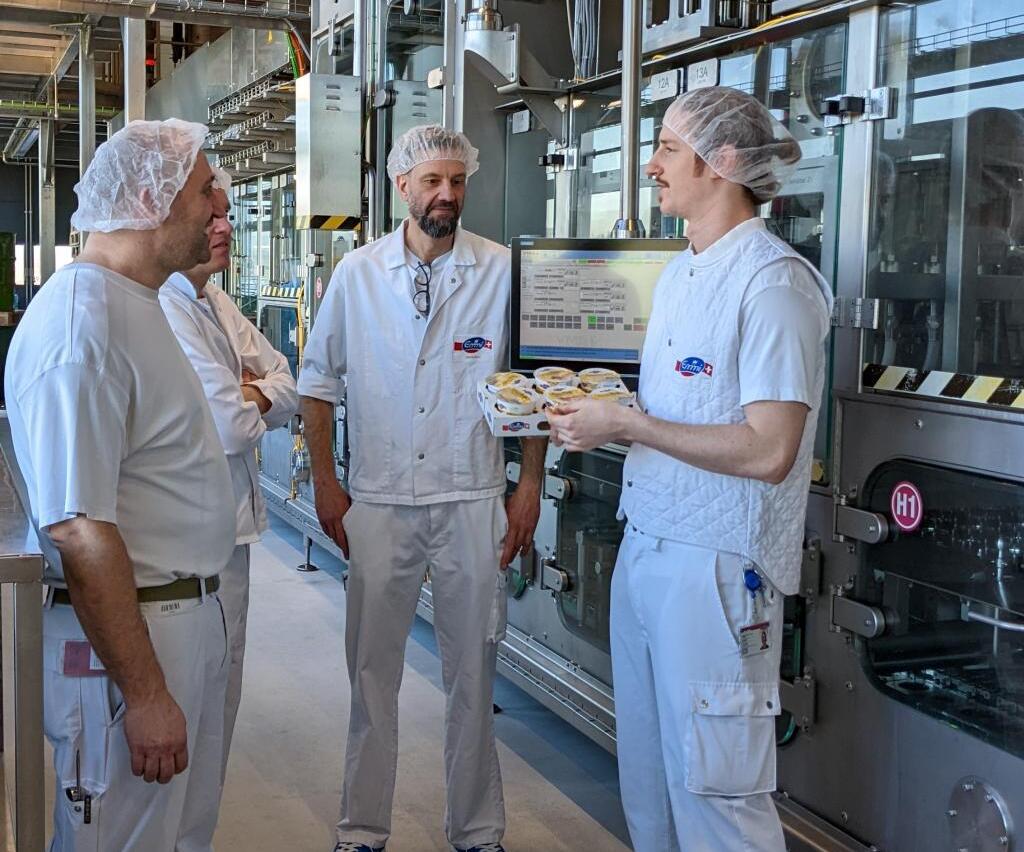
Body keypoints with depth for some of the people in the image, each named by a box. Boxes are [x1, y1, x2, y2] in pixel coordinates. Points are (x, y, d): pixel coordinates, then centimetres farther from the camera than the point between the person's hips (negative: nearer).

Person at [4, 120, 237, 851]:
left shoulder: (136, 304, 12)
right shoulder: (80, 325, -22)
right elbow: (80, 534, -26)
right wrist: (144, 694, -24)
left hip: (187, 618, 10)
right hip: (124, 634, -10)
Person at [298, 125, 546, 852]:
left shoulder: (502, 271, -2)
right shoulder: (357, 274, 2)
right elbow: (319, 382, 9)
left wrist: (531, 485, -1)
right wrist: (325, 482, 5)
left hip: (473, 501, -1)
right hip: (379, 501, 1)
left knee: (473, 670, 8)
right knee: (372, 668, 9)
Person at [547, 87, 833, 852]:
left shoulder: (772, 281, -15)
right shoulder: (680, 274, 14)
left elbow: (768, 450, -22)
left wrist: (625, 425, -18)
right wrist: (595, 412, 3)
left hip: (717, 564, -9)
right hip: (645, 547, 9)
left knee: (715, 787, 3)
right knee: (646, 773, 17)